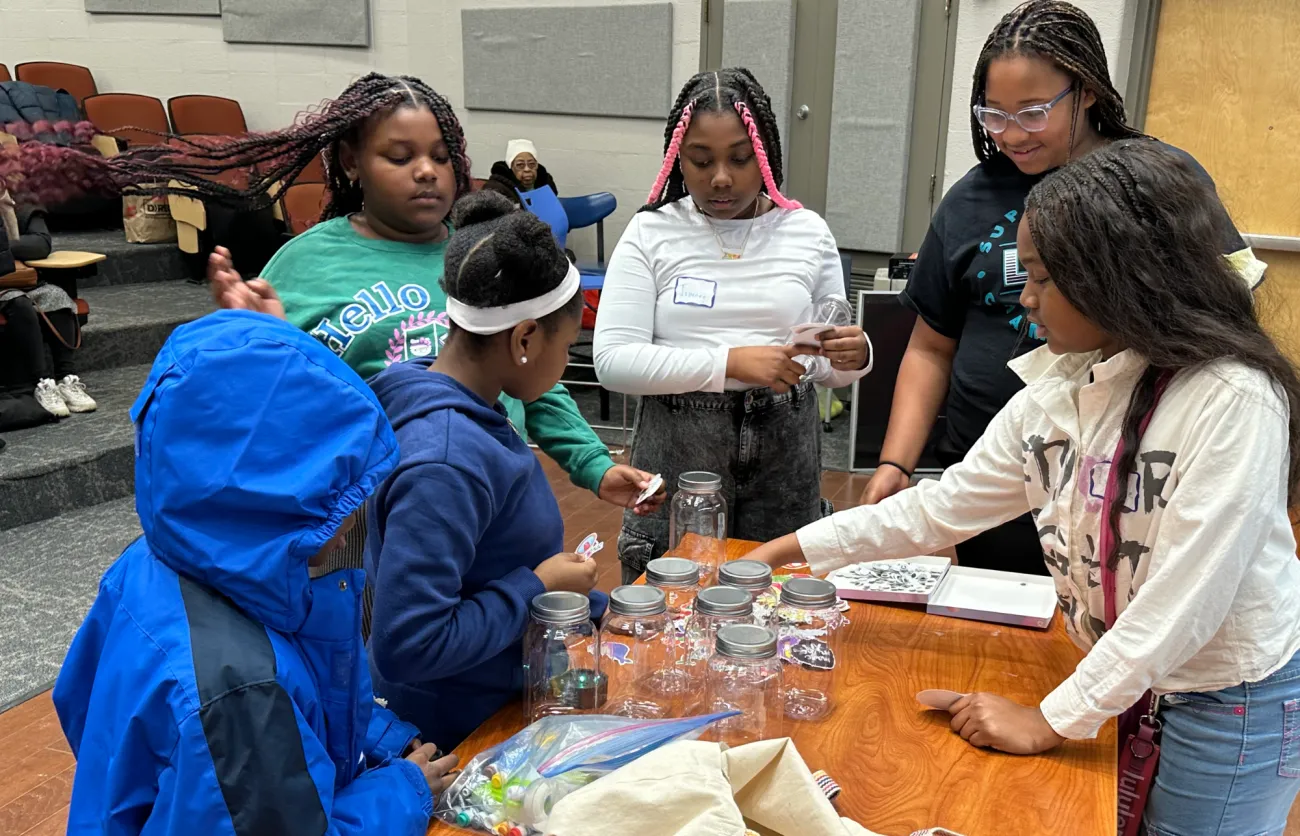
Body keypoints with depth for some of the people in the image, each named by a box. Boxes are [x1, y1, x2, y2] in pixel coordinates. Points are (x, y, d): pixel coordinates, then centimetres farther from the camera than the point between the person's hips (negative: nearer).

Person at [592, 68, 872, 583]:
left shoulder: (807, 232, 4)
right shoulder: (652, 233, -3)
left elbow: (831, 368, 9)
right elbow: (612, 361, -12)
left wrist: (852, 358, -15)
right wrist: (731, 363, -20)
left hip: (784, 451, 2)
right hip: (678, 450, -1)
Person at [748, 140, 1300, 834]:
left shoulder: (1233, 400, -25)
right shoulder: (1055, 393, -5)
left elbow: (1182, 596, -25)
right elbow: (940, 508, 0)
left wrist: (1050, 721, -20)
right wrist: (787, 551, -2)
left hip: (1233, 708, -5)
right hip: (1126, 686, 6)